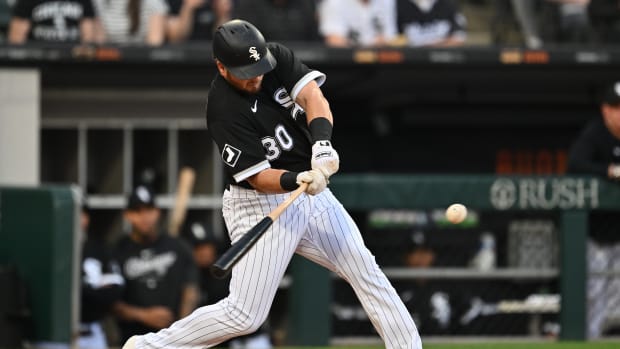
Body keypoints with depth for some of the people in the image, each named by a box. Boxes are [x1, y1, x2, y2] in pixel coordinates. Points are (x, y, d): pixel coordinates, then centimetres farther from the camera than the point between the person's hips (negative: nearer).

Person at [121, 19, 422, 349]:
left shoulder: (277, 57, -7)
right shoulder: (224, 110, -24)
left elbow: (312, 96, -19)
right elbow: (258, 177, -25)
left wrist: (322, 140, -38)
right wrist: (296, 181, -44)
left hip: (313, 194, 6)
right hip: (262, 205, -6)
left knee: (366, 271, 2)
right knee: (244, 316, -7)